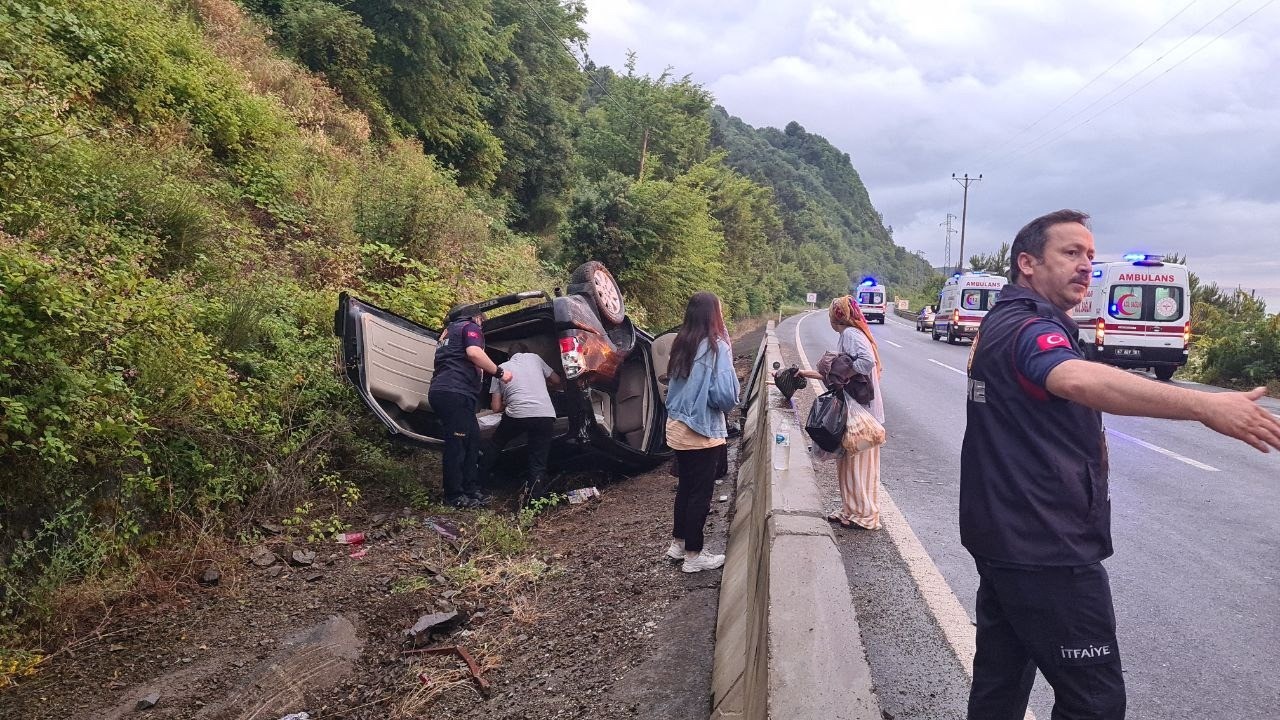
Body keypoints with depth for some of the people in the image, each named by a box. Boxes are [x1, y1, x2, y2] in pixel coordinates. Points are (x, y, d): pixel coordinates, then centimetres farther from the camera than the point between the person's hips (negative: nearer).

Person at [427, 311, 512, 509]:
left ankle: (470, 489, 12)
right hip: (455, 392, -10)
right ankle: (454, 497, -7)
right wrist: (499, 372, -10)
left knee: (471, 438, 11)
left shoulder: (450, 330, 31)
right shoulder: (471, 327, 3)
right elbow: (474, 352, -16)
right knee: (457, 444, -8)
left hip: (440, 390, 10)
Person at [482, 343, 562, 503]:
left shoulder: (501, 368, 19)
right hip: (545, 415, 0)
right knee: (538, 463, 8)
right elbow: (557, 381, 31)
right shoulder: (534, 358, 21)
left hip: (516, 415, 0)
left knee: (494, 446, 27)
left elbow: (496, 407, 16)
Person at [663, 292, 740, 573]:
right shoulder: (716, 347, -17)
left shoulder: (680, 344, 2)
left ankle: (678, 542, 32)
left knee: (685, 486, 20)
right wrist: (728, 404, 0)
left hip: (677, 426, 7)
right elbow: (725, 395, -20)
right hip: (703, 430, -7)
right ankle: (693, 555, 15)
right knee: (700, 491, 6)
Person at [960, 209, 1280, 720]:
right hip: (1045, 549, -10)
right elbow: (1080, 380, -41)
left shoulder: (1001, 323, 15)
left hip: (1003, 537, 10)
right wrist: (1203, 405, -48)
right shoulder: (1029, 327, -17)